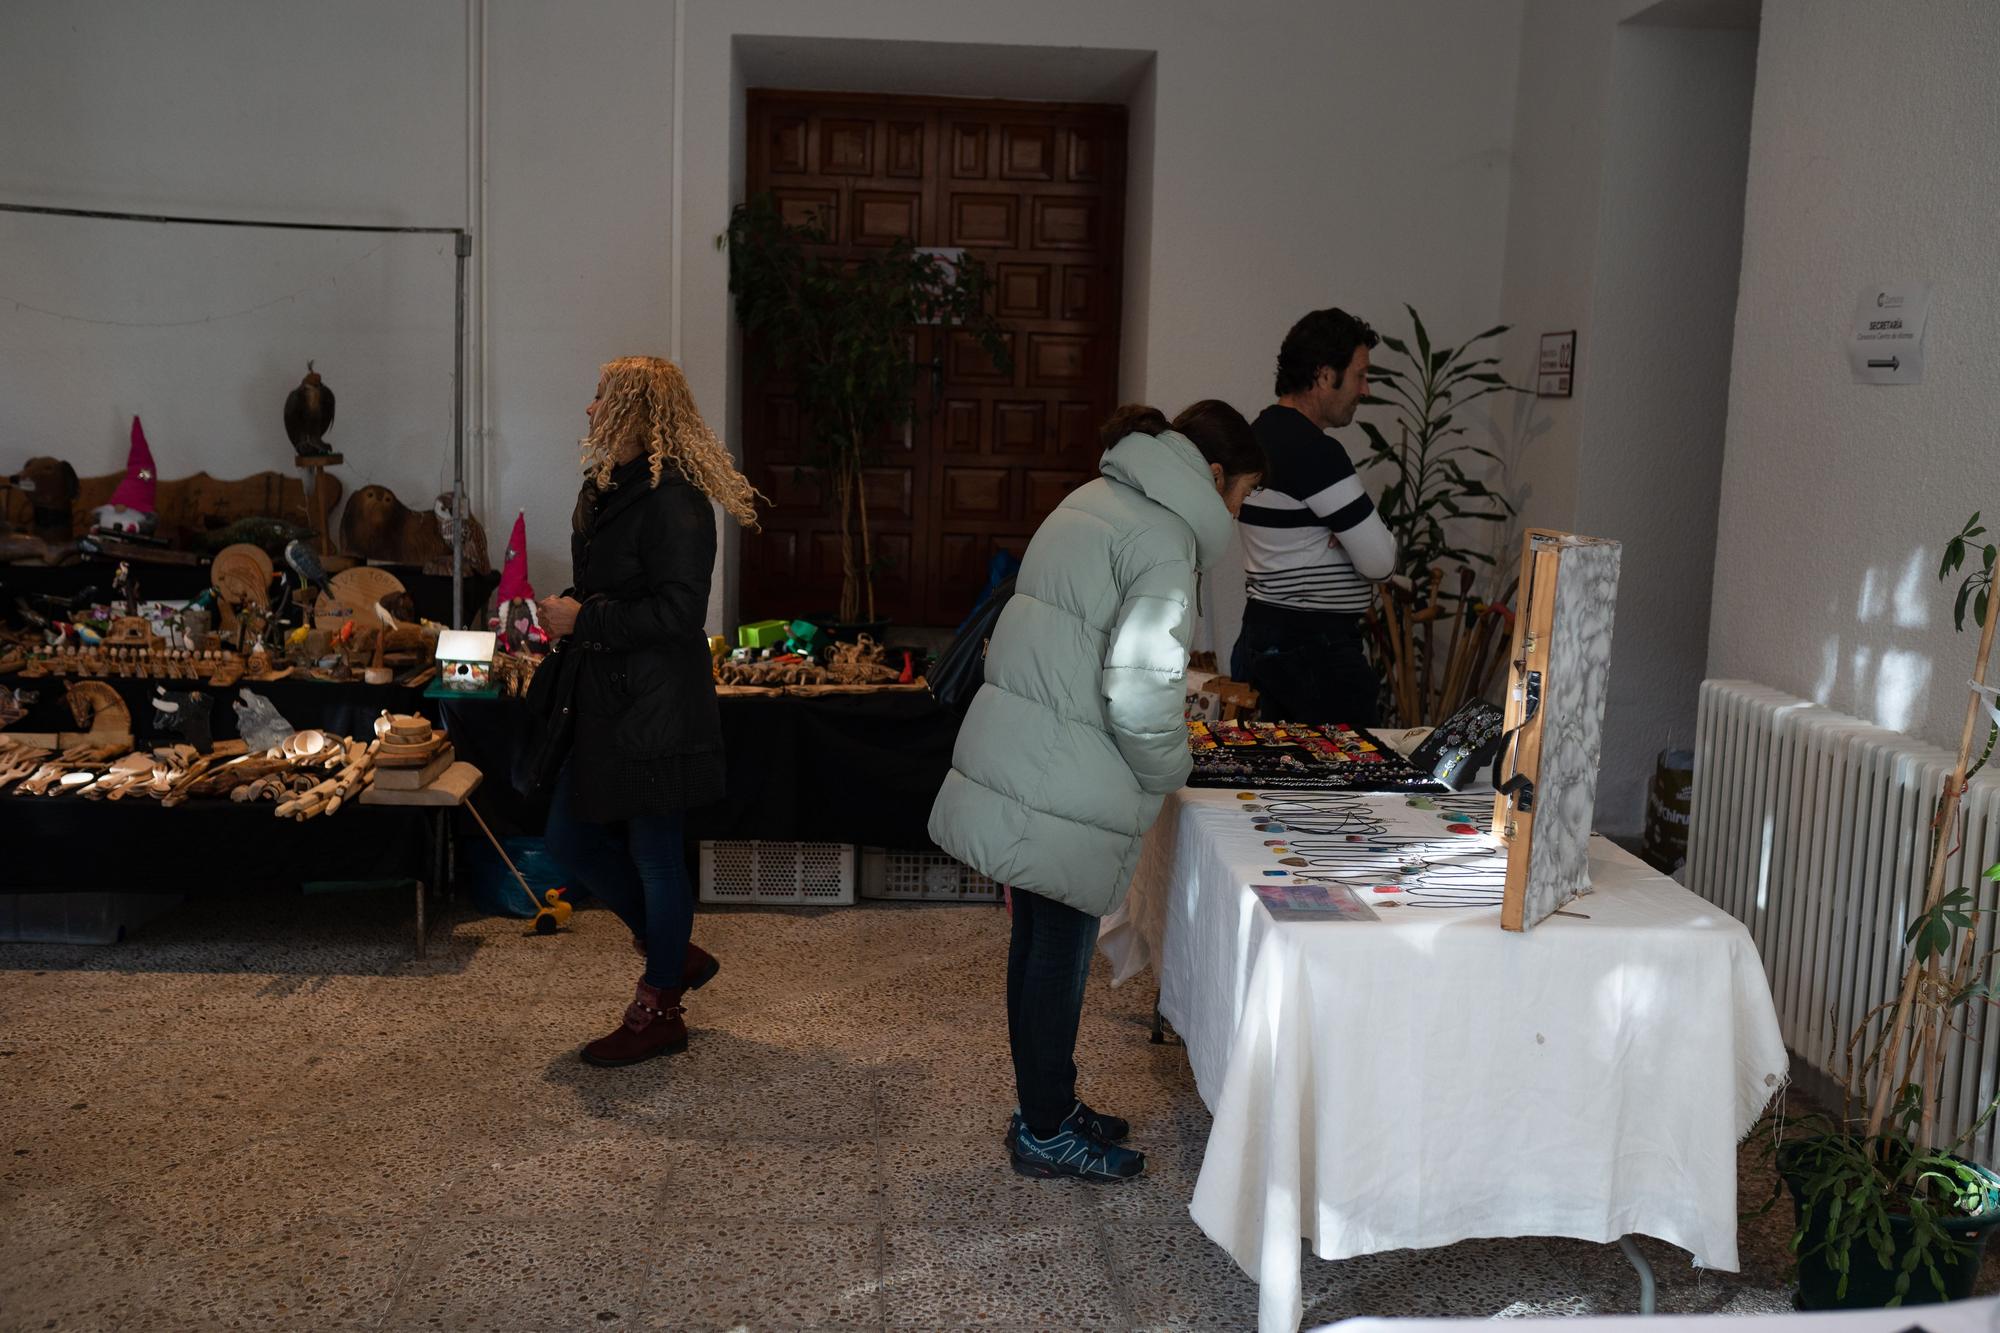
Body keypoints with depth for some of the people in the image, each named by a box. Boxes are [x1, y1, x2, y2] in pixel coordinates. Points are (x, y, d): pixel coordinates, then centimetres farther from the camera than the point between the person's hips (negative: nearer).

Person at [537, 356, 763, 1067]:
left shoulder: (672, 501, -18)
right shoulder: (604, 489, 13)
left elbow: (677, 611, -24)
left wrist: (583, 620, -18)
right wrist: (557, 621, 11)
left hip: (654, 708, -10)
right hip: (602, 702, 10)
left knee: (654, 854, 2)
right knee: (571, 838, 15)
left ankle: (660, 1013, 19)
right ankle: (675, 954, 31)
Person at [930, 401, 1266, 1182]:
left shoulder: (1095, 500, 15)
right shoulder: (1165, 539, -15)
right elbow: (1139, 692, -23)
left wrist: (1174, 705, 23)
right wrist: (1168, 772, -5)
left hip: (1014, 758, 9)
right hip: (1062, 787, -9)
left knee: (1041, 940, 19)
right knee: (1062, 949, 5)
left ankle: (1044, 1107, 34)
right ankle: (1047, 1134, 20)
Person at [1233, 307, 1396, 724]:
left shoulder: (1262, 432, 12)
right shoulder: (1316, 451, -18)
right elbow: (1379, 561, -19)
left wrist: (1353, 536, -2)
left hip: (1266, 629, 10)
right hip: (1314, 644, -10)